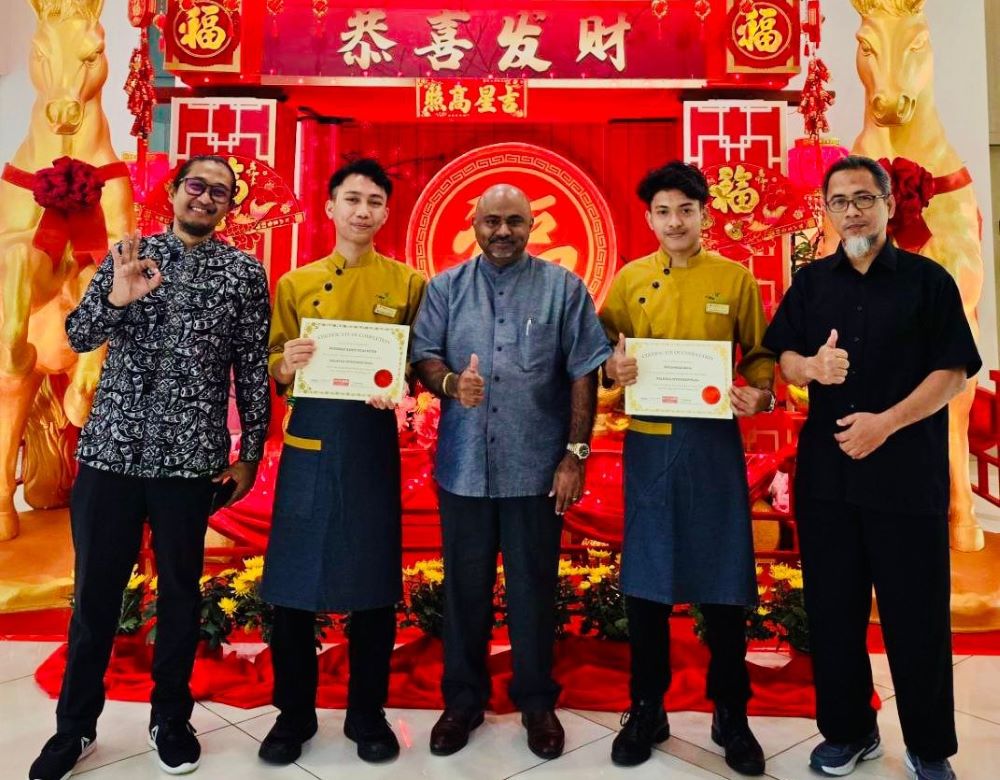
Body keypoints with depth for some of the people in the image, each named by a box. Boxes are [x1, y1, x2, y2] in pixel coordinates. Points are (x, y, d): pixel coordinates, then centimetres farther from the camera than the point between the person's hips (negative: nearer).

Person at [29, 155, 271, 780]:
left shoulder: (245, 272, 2)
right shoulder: (129, 255, 7)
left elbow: (254, 369, 2)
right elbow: (78, 336, 2)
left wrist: (251, 452, 1)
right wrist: (117, 299, -19)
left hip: (191, 456, -1)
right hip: (110, 448, 2)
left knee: (180, 589, 10)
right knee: (95, 589, 10)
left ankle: (171, 718, 29)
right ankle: (76, 725, 29)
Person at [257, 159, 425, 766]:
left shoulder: (408, 283, 5)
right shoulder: (295, 284, 9)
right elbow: (274, 369, 10)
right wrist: (285, 367, -13)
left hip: (373, 445, -1)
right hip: (309, 445, 1)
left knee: (373, 583, 6)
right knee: (292, 582, 5)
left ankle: (368, 713, 25)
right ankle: (294, 713, 25)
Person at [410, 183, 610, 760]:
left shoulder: (565, 288, 2)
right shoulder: (446, 287, 8)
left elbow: (584, 374, -1)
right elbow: (423, 354, 3)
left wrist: (576, 453, -6)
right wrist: (449, 382, -20)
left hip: (537, 465, -1)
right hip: (463, 464, 2)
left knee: (534, 587, 10)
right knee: (465, 586, 13)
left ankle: (537, 701, 30)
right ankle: (463, 698, 32)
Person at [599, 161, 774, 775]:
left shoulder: (736, 278, 4)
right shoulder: (630, 280, 7)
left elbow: (760, 353, 8)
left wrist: (759, 392, -12)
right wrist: (613, 367, -13)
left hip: (715, 442, -1)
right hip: (648, 443, 1)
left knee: (723, 581, 5)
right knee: (646, 581, 7)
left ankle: (731, 715, 24)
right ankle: (647, 710, 24)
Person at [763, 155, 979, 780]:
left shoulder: (928, 279, 0)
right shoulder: (811, 283, 10)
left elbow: (955, 370, -5)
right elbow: (784, 358, 8)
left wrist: (886, 422, -17)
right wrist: (812, 366, -15)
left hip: (908, 472, -3)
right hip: (826, 470, 3)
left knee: (917, 613, 6)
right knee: (833, 609, 9)